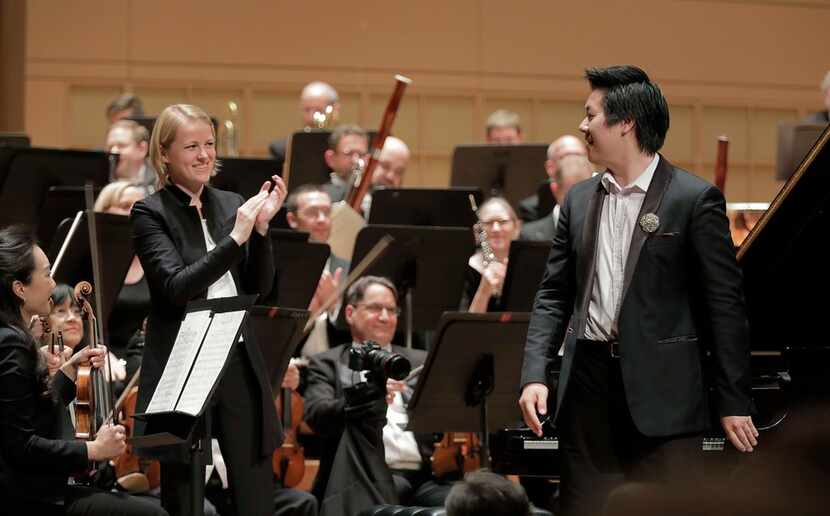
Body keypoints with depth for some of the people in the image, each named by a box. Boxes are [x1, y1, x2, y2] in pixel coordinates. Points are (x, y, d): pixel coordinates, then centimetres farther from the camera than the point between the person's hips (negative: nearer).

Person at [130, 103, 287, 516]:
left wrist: (261, 226, -8)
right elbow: (176, 288, -18)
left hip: (240, 363, 4)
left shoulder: (232, 205, 10)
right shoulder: (150, 214, -5)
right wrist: (235, 238, -22)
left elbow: (260, 288, 6)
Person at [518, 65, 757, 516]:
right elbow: (554, 294, 13)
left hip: (662, 393, -5)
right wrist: (534, 375, -1)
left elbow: (724, 304, -5)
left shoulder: (694, 199, -5)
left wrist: (733, 402, -7)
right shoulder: (580, 200, 12)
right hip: (589, 383, 5)